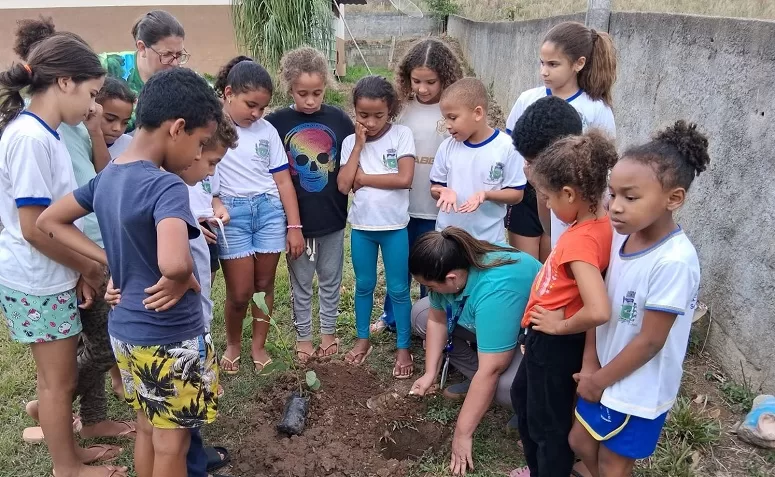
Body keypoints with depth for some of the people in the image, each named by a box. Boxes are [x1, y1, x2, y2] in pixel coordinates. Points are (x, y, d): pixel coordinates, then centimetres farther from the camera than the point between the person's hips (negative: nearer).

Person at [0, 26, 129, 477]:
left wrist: (83, 269, 4)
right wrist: (89, 268, -11)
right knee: (60, 380, 8)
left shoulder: (44, 133, 6)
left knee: (60, 374, 21)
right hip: (37, 284, -9)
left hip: (52, 279, 9)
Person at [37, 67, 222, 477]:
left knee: (147, 430, 24)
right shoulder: (167, 186, -25)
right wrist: (183, 280, -19)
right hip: (170, 339, -8)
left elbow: (49, 221, 14)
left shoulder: (106, 178, 2)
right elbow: (174, 263, -42)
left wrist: (111, 262, 6)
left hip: (125, 331, 8)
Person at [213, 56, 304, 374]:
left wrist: (294, 226, 6)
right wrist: (213, 204, -21)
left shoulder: (267, 130, 8)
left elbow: (283, 180, 9)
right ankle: (232, 345, 27)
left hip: (270, 209, 3)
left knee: (264, 284, 9)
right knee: (240, 292, 0)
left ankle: (259, 346, 28)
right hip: (231, 212, -3)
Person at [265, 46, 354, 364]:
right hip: (296, 218, -1)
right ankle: (303, 336, 30)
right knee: (300, 281, 13)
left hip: (332, 216, 1)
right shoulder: (276, 123, -8)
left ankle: (329, 331, 34)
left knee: (330, 278, 16)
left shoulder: (339, 119, -4)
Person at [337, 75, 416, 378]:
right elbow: (343, 185, -11)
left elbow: (405, 179, -19)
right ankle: (363, 340, 34)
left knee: (398, 289, 8)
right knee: (364, 285, 17)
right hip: (361, 226, 3)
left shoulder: (402, 135, -8)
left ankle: (403, 347, 22)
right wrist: (359, 145, -12)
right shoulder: (350, 142, 0)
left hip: (394, 226, -3)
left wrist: (363, 177, -14)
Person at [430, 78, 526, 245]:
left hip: (488, 240, -3)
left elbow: (516, 193, -7)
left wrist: (486, 195, -25)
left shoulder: (506, 147, -12)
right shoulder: (447, 146, -2)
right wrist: (444, 192, -17)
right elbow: (436, 186, 6)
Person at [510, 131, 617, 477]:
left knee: (548, 421, 12)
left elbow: (598, 311, -40)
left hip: (554, 342, -10)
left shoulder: (580, 241, -32)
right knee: (523, 396, 29)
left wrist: (561, 326, -23)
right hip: (546, 337, 10)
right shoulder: (601, 222, -6)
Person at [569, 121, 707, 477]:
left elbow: (650, 341, -23)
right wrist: (590, 365, -5)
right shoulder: (621, 236, -8)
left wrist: (600, 379, -12)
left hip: (638, 388, -6)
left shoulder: (673, 261, -29)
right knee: (581, 442, 22)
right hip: (605, 372, 7)